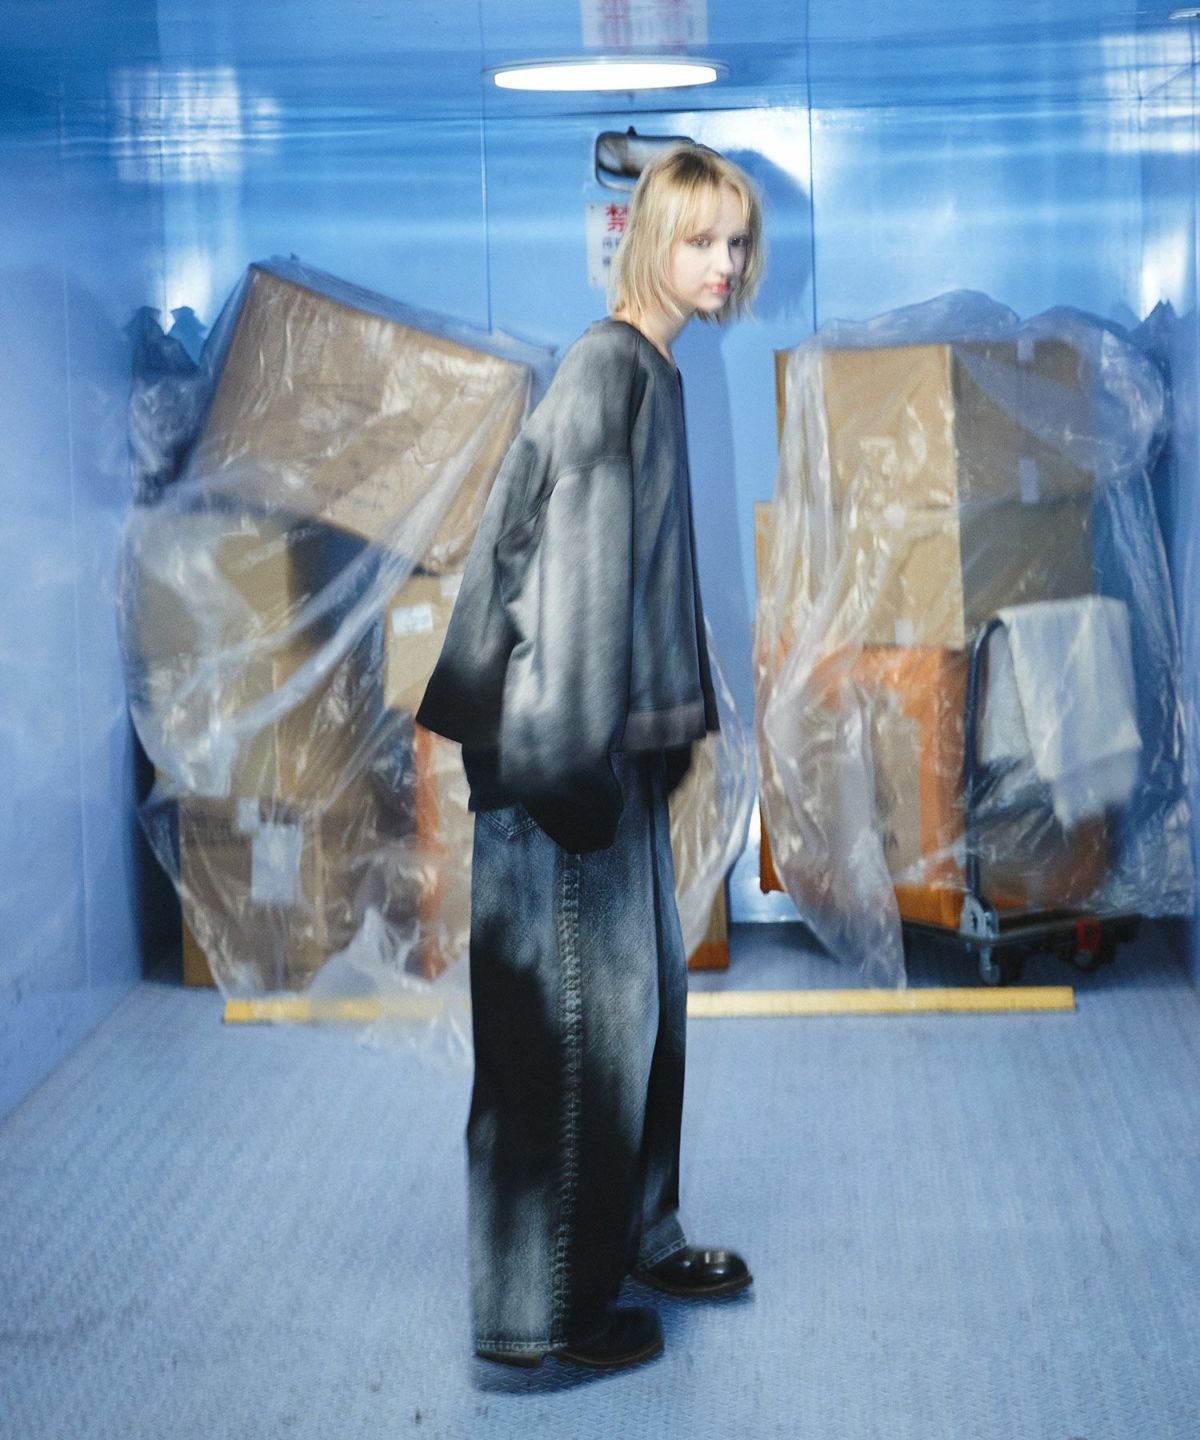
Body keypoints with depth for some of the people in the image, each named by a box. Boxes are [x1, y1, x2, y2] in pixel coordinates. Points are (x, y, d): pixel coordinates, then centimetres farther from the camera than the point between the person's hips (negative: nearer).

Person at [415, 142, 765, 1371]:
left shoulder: (655, 369, 13)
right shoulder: (607, 366, -15)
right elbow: (571, 556, -21)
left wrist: (666, 727, 19)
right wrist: (574, 754, -23)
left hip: (623, 732, 10)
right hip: (565, 746, -10)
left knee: (646, 987, 18)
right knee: (579, 1010, -2)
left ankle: (633, 1233, 34)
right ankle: (542, 1305, 9)